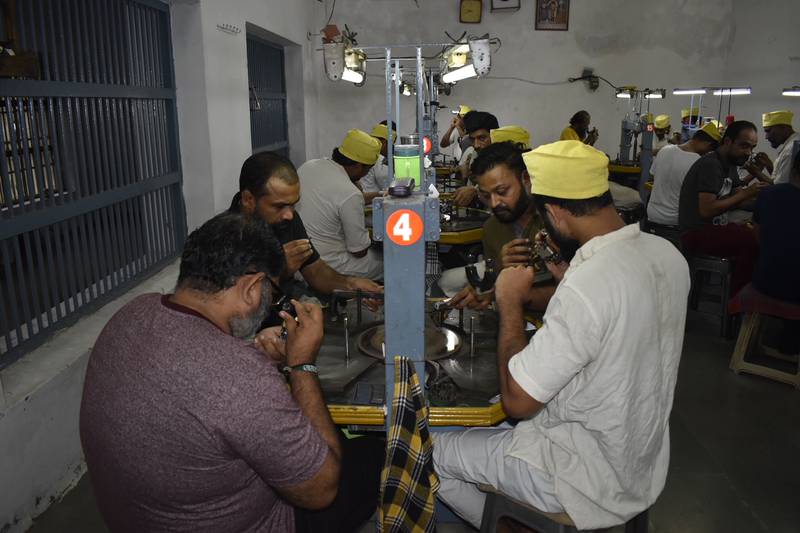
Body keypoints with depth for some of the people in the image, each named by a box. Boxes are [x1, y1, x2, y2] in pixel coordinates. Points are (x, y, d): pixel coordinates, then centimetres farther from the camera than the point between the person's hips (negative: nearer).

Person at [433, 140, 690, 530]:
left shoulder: (585, 290, -34)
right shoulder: (667, 254, -7)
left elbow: (516, 400, -25)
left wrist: (510, 304, -16)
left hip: (596, 480, -8)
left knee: (432, 453, 7)